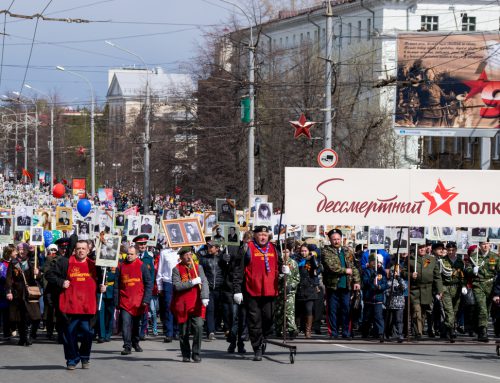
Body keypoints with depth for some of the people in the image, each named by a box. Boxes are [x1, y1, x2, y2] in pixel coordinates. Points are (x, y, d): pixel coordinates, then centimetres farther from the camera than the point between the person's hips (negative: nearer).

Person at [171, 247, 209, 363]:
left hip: (196, 304, 1)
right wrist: (192, 282, -18)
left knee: (198, 327, -12)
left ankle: (196, 354, -4)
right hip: (182, 305, -1)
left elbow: (204, 282, -3)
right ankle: (186, 355, 18)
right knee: (183, 331, 4)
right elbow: (177, 286, -12)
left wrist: (205, 297, -17)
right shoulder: (177, 269, 0)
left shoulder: (198, 267, 7)